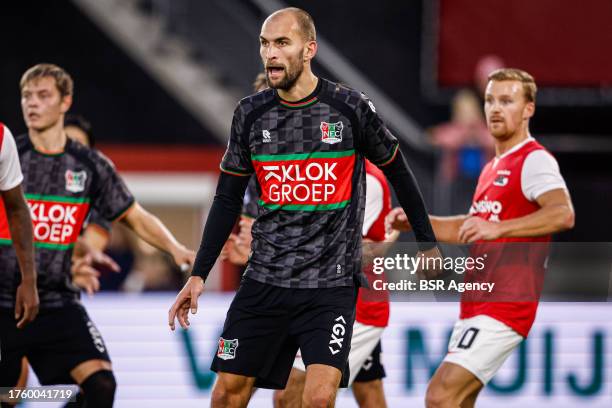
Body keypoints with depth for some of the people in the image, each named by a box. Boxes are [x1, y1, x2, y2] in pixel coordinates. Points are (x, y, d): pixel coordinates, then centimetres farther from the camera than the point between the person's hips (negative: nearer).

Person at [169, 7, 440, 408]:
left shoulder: (351, 108, -5)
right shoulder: (250, 114, 2)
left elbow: (397, 170, 9)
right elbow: (228, 199, 10)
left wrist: (428, 244, 14)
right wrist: (199, 274, 5)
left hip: (332, 282, -3)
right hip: (265, 280, 3)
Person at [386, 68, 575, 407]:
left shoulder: (534, 161, -10)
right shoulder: (494, 167, 20)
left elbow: (563, 214, -28)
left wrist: (499, 228, -35)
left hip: (503, 307, -10)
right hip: (476, 305, 10)